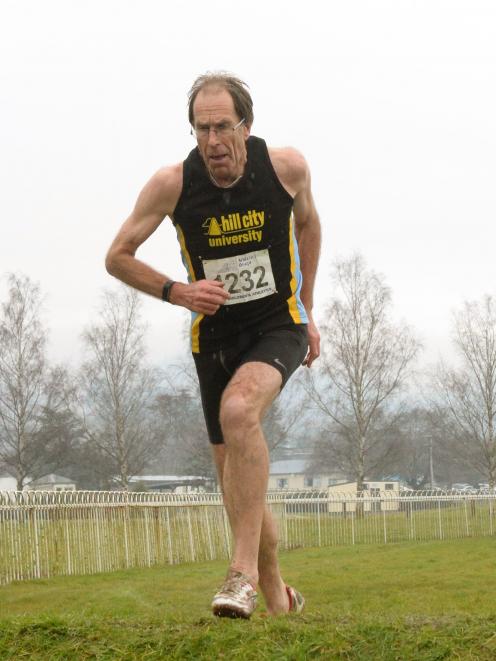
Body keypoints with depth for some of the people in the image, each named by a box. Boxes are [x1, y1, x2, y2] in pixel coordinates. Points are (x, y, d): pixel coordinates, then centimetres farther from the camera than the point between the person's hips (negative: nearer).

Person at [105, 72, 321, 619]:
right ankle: (277, 598, 27)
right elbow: (117, 257, -2)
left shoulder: (287, 167, -12)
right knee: (236, 475, 6)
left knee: (238, 409, -33)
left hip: (279, 326, -2)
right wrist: (175, 291, -19)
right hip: (215, 335, 2)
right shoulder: (171, 184, -14)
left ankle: (244, 571, -30)